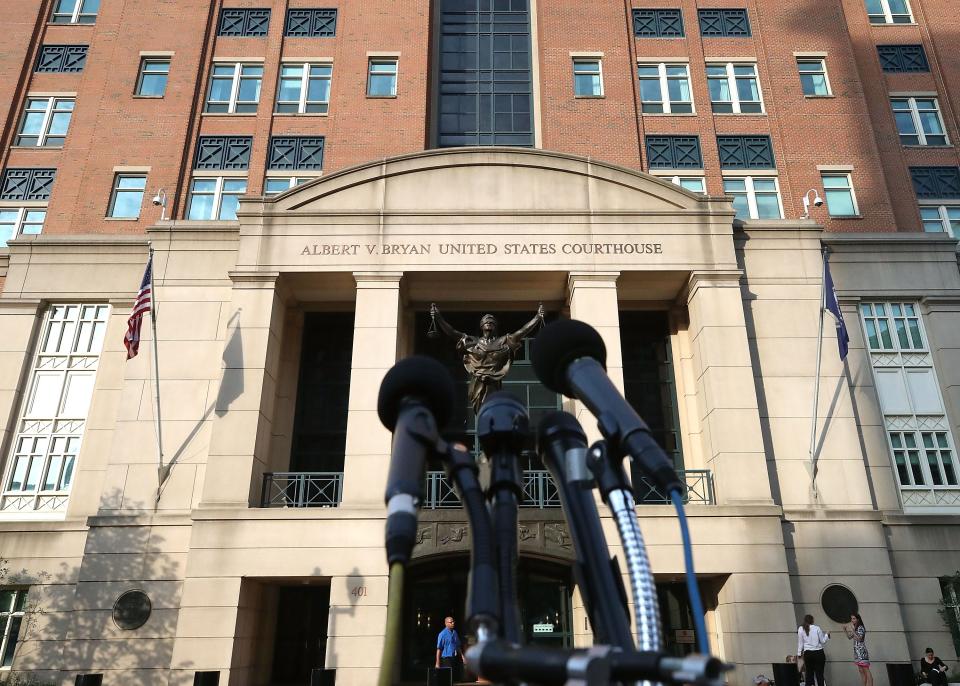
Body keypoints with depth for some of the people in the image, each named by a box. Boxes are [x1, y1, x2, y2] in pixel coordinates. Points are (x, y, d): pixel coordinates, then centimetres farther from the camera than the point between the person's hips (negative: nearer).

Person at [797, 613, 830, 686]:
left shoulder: (800, 629, 0)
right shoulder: (817, 628, -3)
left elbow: (800, 642, 3)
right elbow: (823, 641, 2)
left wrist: (799, 653, 11)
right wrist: (827, 635, 19)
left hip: (808, 653, 1)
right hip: (818, 653, -1)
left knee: (808, 673, 9)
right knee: (819, 673, 5)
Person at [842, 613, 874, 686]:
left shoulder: (861, 628, -10)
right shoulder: (855, 628, 15)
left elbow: (859, 638, -21)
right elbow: (849, 637, 20)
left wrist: (852, 630, -25)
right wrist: (845, 630, 7)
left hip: (861, 651, -9)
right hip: (856, 651, 9)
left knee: (866, 670, -10)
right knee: (861, 670, 8)